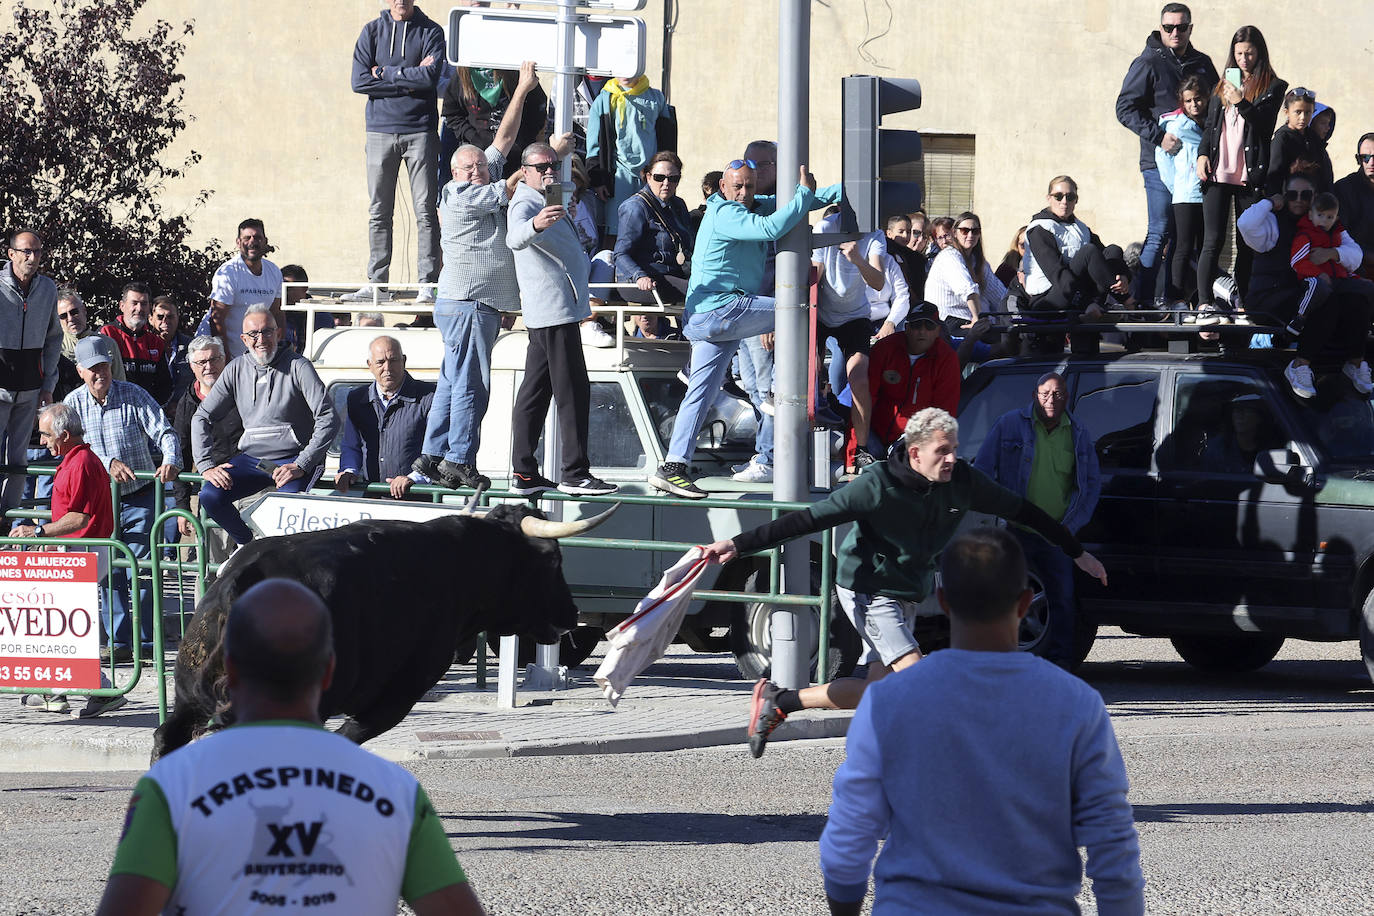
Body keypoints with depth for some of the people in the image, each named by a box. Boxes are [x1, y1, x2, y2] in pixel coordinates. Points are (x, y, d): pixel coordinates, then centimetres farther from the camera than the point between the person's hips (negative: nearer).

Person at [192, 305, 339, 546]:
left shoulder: (297, 367, -6)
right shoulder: (236, 370, 8)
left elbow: (328, 419, -12)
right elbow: (202, 417, 11)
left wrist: (301, 466, -20)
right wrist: (207, 466, -4)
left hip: (293, 460, -4)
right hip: (251, 458, 4)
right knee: (210, 496, -18)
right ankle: (248, 544, 8)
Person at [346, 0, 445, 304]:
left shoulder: (430, 32, 4)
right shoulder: (372, 32, 9)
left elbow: (431, 75, -11)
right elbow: (360, 81, -2)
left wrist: (385, 73, -6)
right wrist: (408, 81, -7)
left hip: (420, 130, -2)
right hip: (380, 130, 2)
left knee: (425, 211, -5)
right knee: (379, 213, 3)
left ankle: (427, 283, -6)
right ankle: (376, 284, 6)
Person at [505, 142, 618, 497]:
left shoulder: (544, 202, 19)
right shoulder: (526, 202, -13)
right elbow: (515, 237, -38)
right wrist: (534, 225, -55)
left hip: (548, 315, 11)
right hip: (555, 311, -11)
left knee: (535, 391, 9)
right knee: (573, 392, -11)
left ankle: (523, 474, 11)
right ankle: (575, 473, -12)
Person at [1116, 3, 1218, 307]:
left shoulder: (1202, 64, 14)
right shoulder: (1148, 64, -3)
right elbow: (1125, 109, -8)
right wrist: (1158, 136, -19)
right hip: (1160, 161, -6)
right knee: (1160, 233, -9)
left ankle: (1175, 300, 12)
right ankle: (1141, 302, -5)